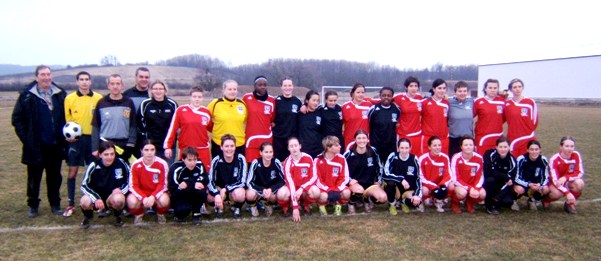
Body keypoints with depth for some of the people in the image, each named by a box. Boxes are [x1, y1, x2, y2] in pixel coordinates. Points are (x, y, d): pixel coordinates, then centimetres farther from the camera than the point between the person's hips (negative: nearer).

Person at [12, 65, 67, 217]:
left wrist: (64, 137, -1)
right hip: (36, 146, -2)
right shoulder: (27, 96, -4)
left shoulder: (60, 95, 2)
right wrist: (25, 138, -7)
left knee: (55, 177, 12)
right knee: (34, 178, 10)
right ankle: (33, 206, 24)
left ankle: (55, 204, 24)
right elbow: (17, 119, -1)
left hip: (55, 146, 2)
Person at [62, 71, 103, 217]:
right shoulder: (70, 98, 1)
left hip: (93, 138, 0)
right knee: (72, 172, 3)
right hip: (76, 139, 0)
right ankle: (71, 204, 14)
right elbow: (67, 119, 8)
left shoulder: (99, 98, -1)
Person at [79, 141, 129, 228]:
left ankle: (118, 217, 2)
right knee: (85, 201, -32)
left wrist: (121, 190, -20)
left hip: (113, 195, -1)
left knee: (118, 199, -36)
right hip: (96, 196, 1)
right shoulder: (93, 166, -12)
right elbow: (84, 186, -10)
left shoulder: (121, 164, -14)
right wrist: (96, 199, -24)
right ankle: (88, 217, 8)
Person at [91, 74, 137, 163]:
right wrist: (95, 148, -2)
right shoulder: (101, 103, 2)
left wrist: (131, 143, -7)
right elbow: (95, 127, 3)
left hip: (124, 146, 0)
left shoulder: (129, 103, 3)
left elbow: (133, 125, 3)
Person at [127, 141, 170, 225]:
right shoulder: (135, 165, -12)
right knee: (132, 201, -32)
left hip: (157, 193, -1)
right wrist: (143, 198, -29)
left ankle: (160, 214, 5)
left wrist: (153, 197, -29)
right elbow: (133, 186, -11)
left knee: (164, 201, -34)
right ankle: (138, 215, 6)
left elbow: (163, 184, -11)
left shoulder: (162, 164, -14)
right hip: (140, 193, 1)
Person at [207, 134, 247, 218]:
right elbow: (210, 181, -20)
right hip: (220, 189, 1)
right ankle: (219, 206, 5)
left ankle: (237, 207, 1)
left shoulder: (240, 159, -18)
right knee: (210, 197, -32)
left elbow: (242, 181, -19)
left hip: (236, 188, -1)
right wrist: (217, 194, -37)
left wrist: (226, 189, -27)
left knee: (239, 194, -36)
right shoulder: (216, 160, -16)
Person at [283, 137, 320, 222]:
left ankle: (305, 204, 2)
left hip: (305, 187, 1)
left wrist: (302, 188, -25)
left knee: (316, 192, -33)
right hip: (293, 188, -1)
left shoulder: (308, 158, -11)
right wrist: (295, 207, -31)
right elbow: (290, 182, -25)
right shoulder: (287, 162, -18)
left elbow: (314, 177, -8)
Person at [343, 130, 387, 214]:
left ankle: (367, 199, 14)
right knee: (360, 190, -39)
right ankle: (351, 203, -3)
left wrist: (378, 181, 7)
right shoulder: (349, 153, -11)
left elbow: (379, 167, 11)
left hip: (370, 183, 3)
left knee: (383, 198, -19)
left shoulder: (372, 151, -3)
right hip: (354, 182, -3)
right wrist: (349, 180, -17)